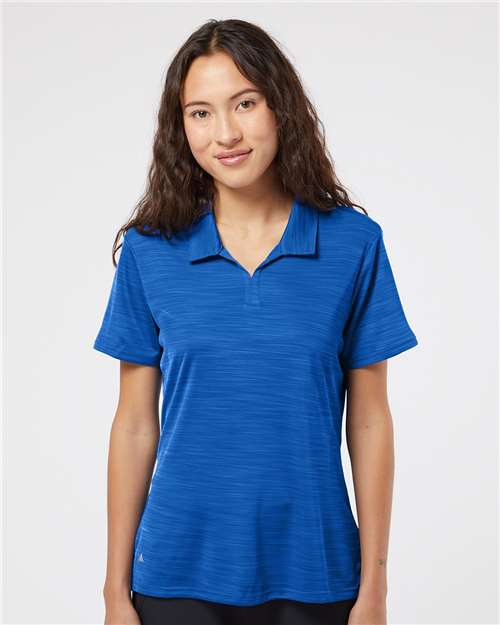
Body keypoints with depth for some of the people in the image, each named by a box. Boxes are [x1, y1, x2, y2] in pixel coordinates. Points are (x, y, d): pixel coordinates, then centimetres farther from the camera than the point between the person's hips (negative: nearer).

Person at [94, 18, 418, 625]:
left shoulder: (353, 243, -5)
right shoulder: (149, 250, -3)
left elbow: (369, 422, -2)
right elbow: (135, 426, 0)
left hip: (313, 576, 0)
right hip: (180, 576, 0)